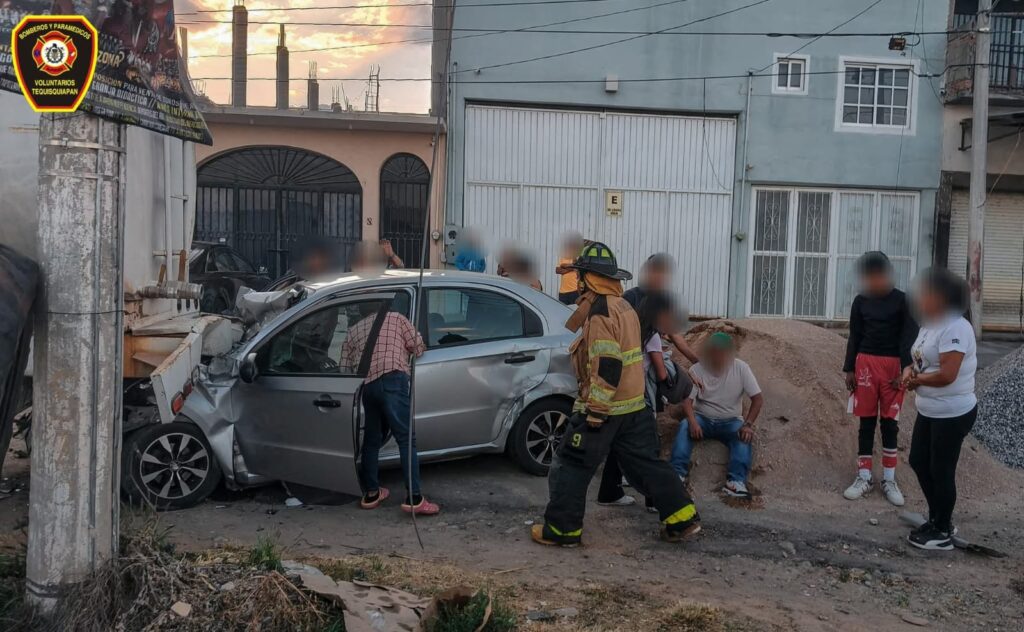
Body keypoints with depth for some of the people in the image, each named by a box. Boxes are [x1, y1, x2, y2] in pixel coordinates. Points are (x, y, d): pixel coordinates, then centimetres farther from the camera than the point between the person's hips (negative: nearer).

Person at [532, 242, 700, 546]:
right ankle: (682, 519, 15)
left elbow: (608, 367, -24)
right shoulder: (623, 307, 11)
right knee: (647, 464, 15)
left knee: (571, 466, 3)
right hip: (635, 407, 9)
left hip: (603, 408, -9)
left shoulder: (600, 313, -19)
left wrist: (595, 410, -22)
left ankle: (562, 529, 11)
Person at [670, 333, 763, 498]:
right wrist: (692, 421, -34)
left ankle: (736, 480, -40)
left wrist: (748, 424, -25)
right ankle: (678, 472, -34)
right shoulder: (697, 369, -10)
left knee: (744, 436, -31)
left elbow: (758, 399, -11)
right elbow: (687, 400, -14)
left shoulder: (741, 368, -10)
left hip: (731, 421, 0)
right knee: (685, 427, -30)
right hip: (702, 418, 0)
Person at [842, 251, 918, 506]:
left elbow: (908, 338, -5)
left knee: (890, 423, 4)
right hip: (865, 363, 2)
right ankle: (864, 477, 12)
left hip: (893, 365, -2)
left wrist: (904, 370, -10)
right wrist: (849, 369, 5)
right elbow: (854, 337, 8)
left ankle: (889, 480, 13)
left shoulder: (902, 300, -4)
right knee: (866, 421, 6)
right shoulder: (860, 301, 4)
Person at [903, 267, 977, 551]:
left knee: (941, 470, 1)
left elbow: (946, 375, -29)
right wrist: (910, 371, -6)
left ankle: (942, 532, 16)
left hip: (953, 414, -10)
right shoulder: (929, 325, 8)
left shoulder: (955, 328, -23)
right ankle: (938, 519, 32)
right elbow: (921, 360, 17)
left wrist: (917, 379, -12)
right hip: (929, 411, 10)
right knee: (918, 461, 16)